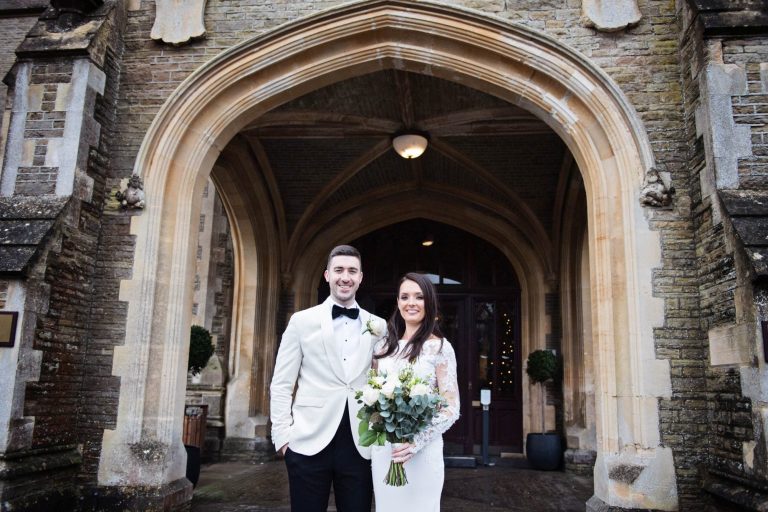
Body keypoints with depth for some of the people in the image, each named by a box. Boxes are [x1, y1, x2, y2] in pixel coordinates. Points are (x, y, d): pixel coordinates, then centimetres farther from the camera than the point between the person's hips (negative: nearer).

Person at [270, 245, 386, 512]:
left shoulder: (378, 326, 7)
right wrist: (282, 436, -4)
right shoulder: (302, 321, 2)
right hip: (309, 443, -1)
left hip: (360, 445, 2)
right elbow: (281, 384, 2)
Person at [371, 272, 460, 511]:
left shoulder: (439, 347, -7)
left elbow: (451, 408, -9)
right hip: (382, 449, 4)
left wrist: (417, 441, -19)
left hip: (423, 450, -4)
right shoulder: (383, 346, 6)